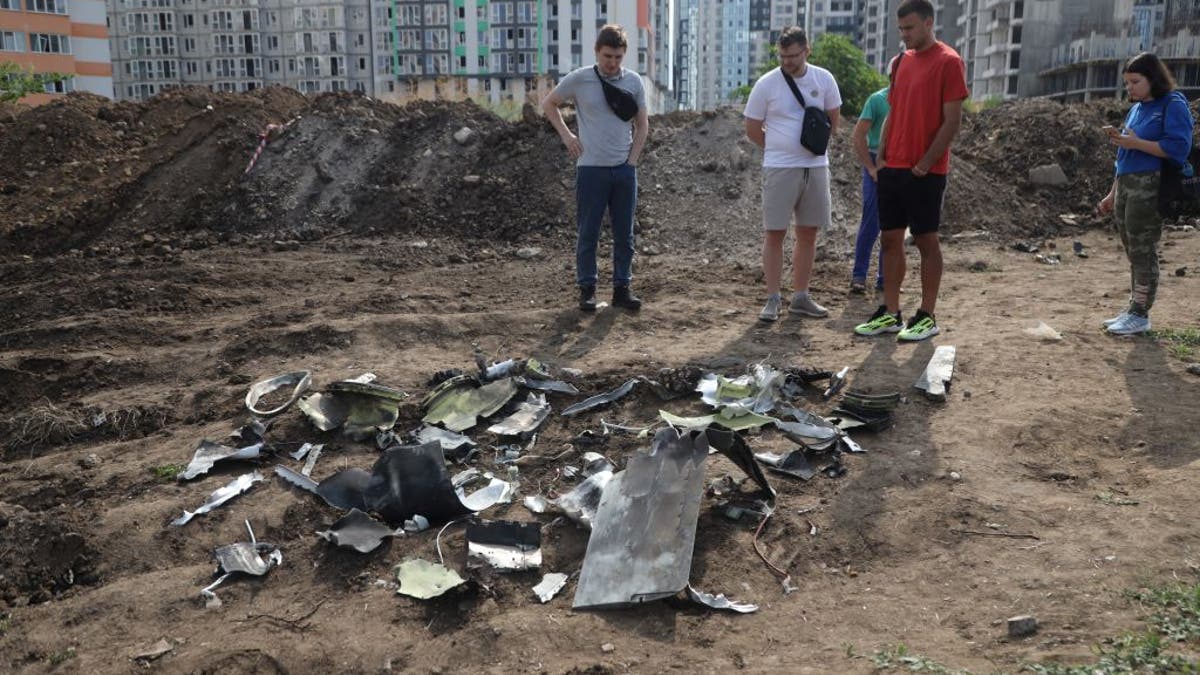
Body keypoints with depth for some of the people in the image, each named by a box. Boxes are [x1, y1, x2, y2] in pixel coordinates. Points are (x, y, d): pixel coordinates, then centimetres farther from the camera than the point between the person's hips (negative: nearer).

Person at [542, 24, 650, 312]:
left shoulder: (633, 81, 6)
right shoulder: (579, 79, -2)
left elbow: (642, 126, 11)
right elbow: (549, 104, 11)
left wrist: (632, 161, 1)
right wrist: (566, 135, 0)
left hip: (625, 170, 3)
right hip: (591, 169, -3)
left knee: (624, 234, 7)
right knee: (588, 234, 1)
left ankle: (622, 288, 16)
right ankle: (587, 289, 10)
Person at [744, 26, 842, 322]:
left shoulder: (824, 79, 2)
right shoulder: (766, 84, -6)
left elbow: (833, 119, 15)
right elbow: (752, 129, 1)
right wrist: (780, 149, 4)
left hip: (816, 167, 4)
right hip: (780, 168, -3)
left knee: (808, 234, 9)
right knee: (774, 234, -3)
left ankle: (800, 297, 19)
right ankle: (772, 299, 5)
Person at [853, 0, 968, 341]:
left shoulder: (948, 62, -8)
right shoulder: (900, 61, 13)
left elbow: (952, 120, -12)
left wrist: (925, 163, -13)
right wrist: (881, 157, 7)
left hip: (925, 172, -7)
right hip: (892, 169, 7)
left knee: (926, 240, 0)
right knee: (890, 239, 7)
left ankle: (927, 317, 9)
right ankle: (890, 314, 15)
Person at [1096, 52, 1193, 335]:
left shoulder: (1173, 105, -5)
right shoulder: (1136, 109, 17)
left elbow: (1178, 147, -16)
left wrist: (1135, 142, -20)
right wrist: (1112, 194, 19)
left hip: (1149, 188, -8)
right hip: (1125, 186, 8)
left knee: (1143, 250, -5)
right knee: (1132, 251, 11)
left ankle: (1140, 315, 1)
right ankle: (1133, 309, 18)